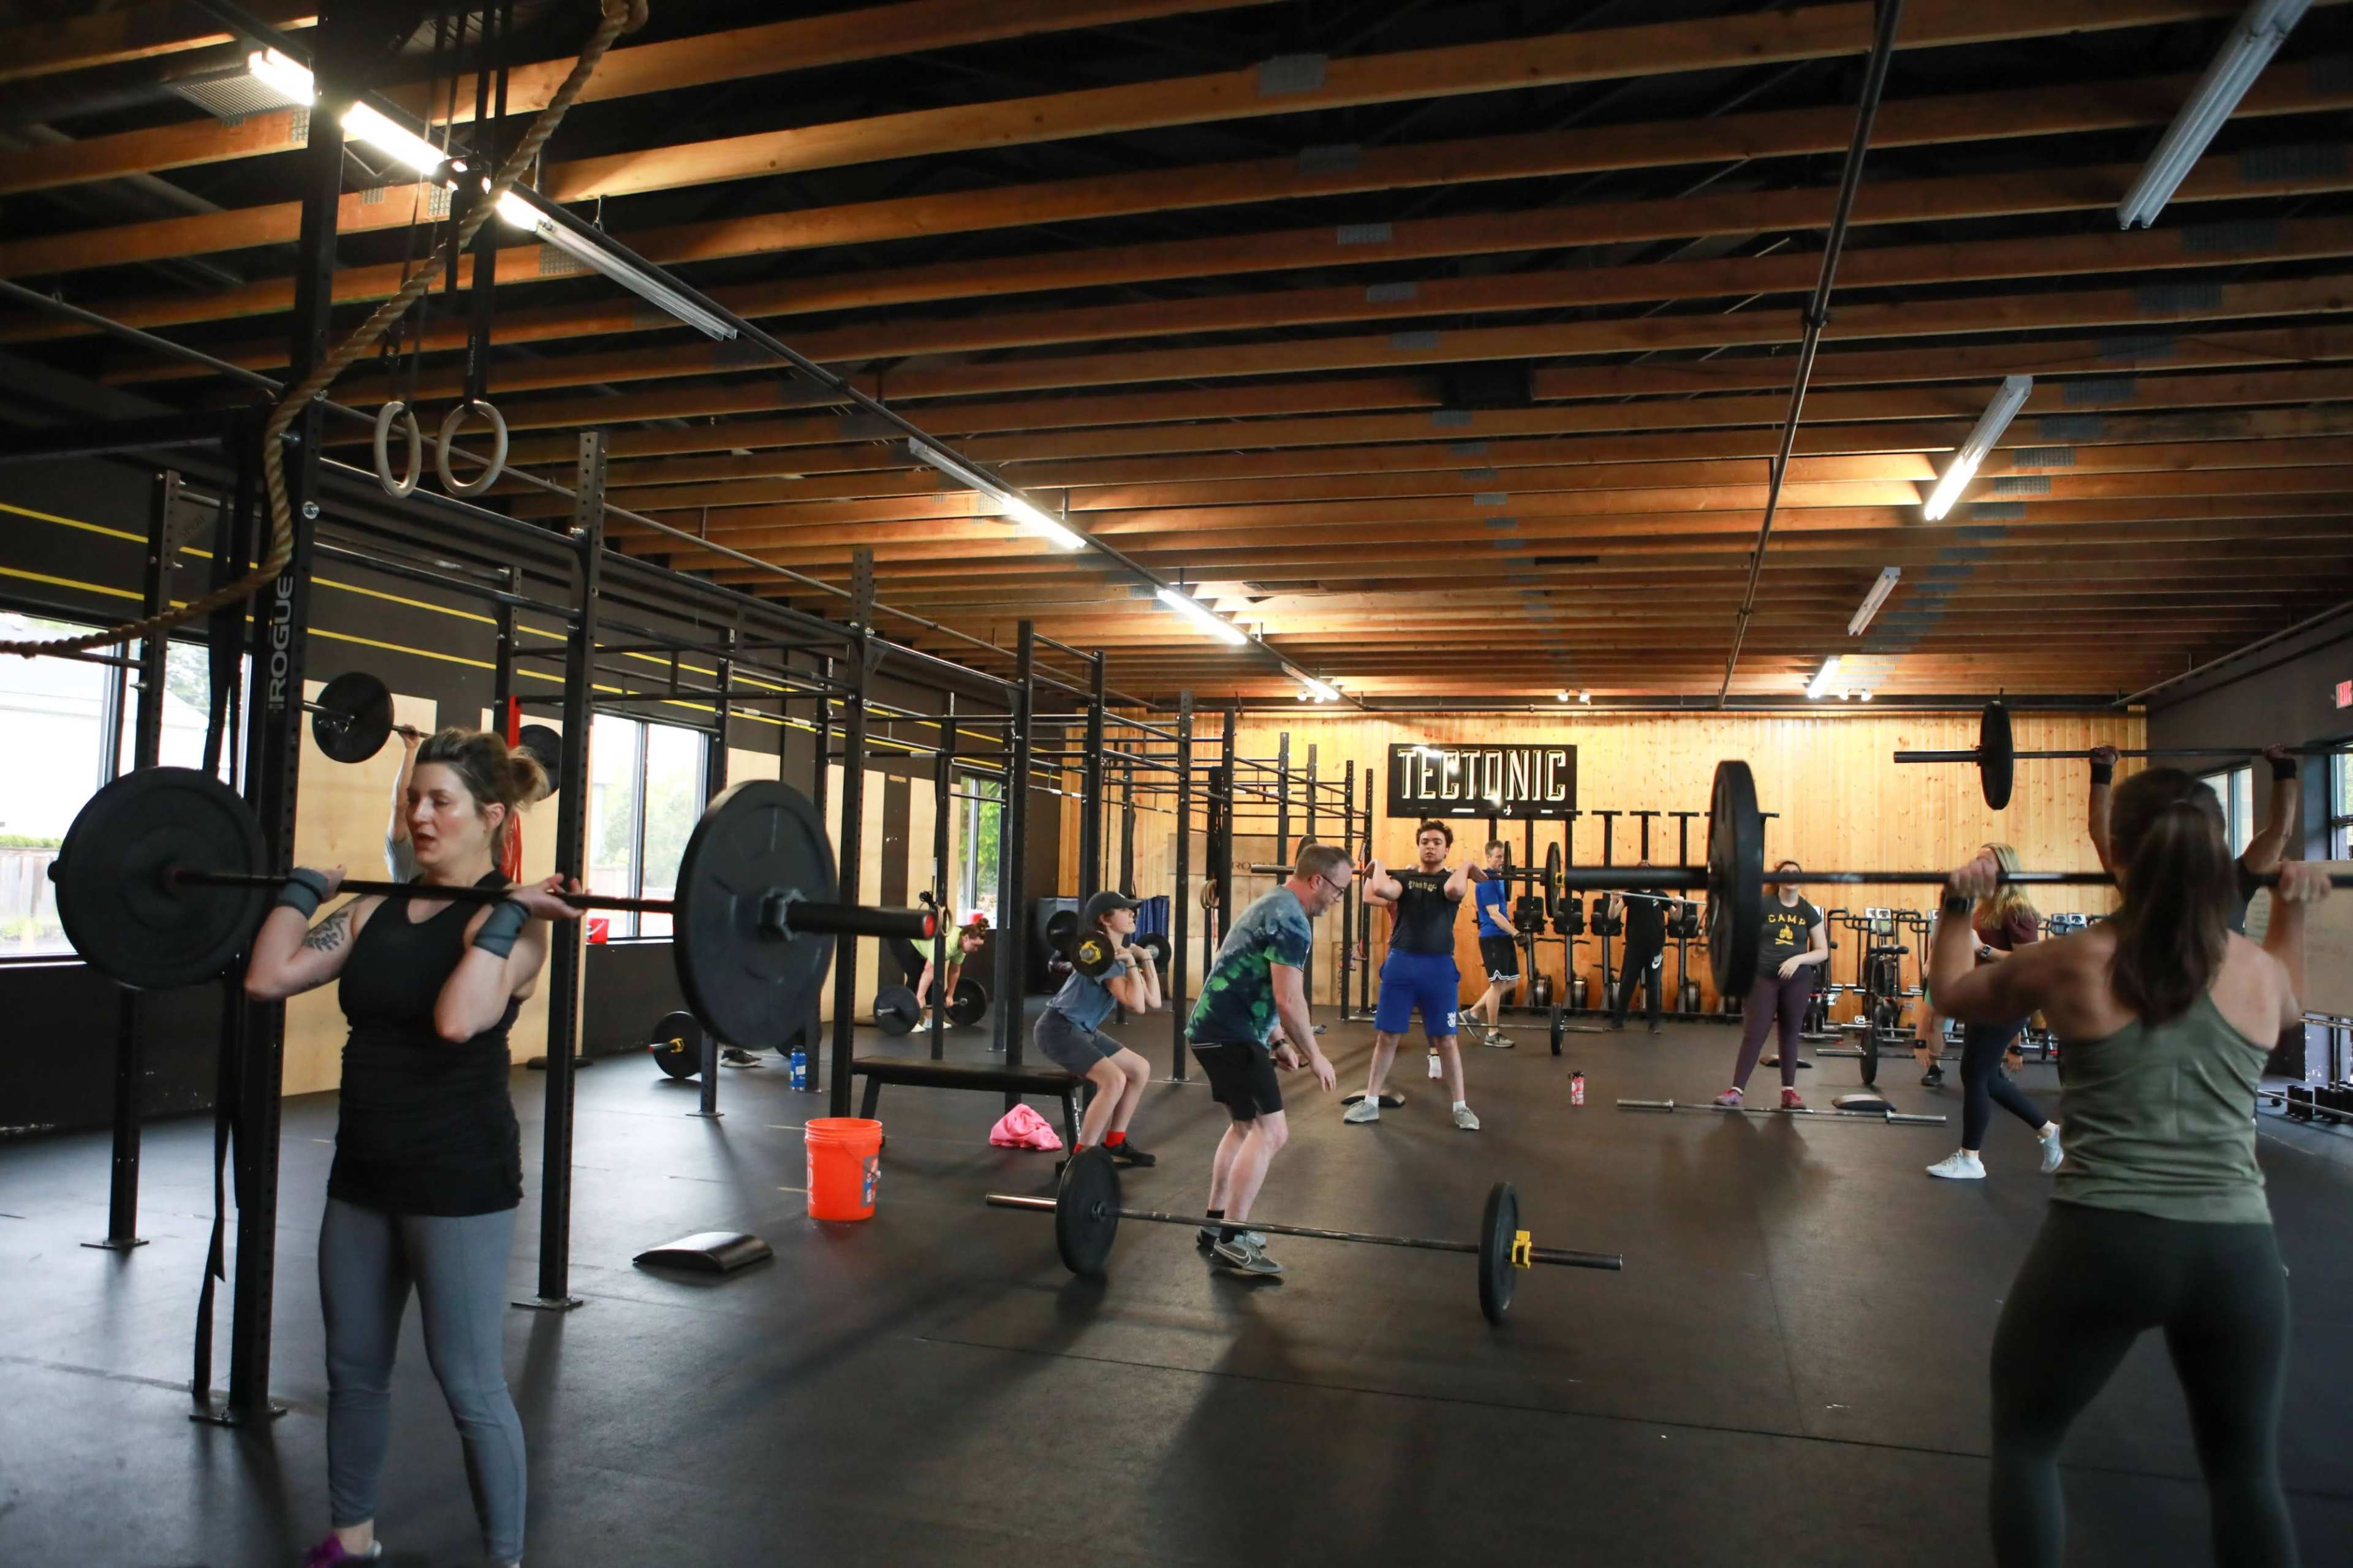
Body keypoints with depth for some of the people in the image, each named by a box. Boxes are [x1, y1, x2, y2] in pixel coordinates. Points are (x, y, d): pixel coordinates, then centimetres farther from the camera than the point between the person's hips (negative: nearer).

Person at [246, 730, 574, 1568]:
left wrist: (507, 914, -27)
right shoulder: (377, 911, 8)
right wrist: (304, 889, 7)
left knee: (469, 1384, 3)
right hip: (365, 1174, 7)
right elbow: (267, 977, 2)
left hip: (459, 1180, -7)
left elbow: (458, 1019, -30)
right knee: (352, 1371, 20)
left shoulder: (507, 921, -13)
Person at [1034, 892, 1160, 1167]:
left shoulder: (1123, 953, 9)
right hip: (1058, 1029, -10)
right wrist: (1131, 963, -23)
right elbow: (1136, 1005, -27)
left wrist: (1146, 959, 13)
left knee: (1141, 1069, 13)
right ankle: (1080, 1157, -17)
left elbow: (1153, 1001, 10)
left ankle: (1114, 1144, 20)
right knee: (1114, 1080, -26)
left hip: (1082, 1030, 10)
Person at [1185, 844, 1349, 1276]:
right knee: (1270, 1132, -11)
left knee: (1246, 1126, 20)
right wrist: (1315, 1056, -7)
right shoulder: (1291, 919, -15)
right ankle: (1231, 1240, -9)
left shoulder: (1273, 906, 19)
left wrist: (1279, 1043, 25)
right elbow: (1288, 1001, -19)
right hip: (1230, 1034, -11)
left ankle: (1216, 1224, 25)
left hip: (1215, 1028, 11)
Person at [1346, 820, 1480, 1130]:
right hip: (1400, 963, 2)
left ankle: (1461, 1107, 13)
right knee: (1386, 1035, 5)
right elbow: (1380, 889, -14)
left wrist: (1466, 866, -8)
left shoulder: (1450, 878, 5)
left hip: (1439, 966, -2)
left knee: (1445, 1038, 3)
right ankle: (1370, 1103, 14)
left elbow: (1456, 890, -22)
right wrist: (1377, 867, 2)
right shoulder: (1404, 878, 9)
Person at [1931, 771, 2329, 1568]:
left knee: (2024, 1442, 17)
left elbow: (1953, 992, 12)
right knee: (2246, 1468, 23)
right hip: (2237, 1251, 3)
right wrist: (2294, 909, 34)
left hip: (2100, 1244, -3)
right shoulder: (2259, 971, 3)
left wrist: (1959, 908, 20)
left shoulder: (2072, 964, -6)